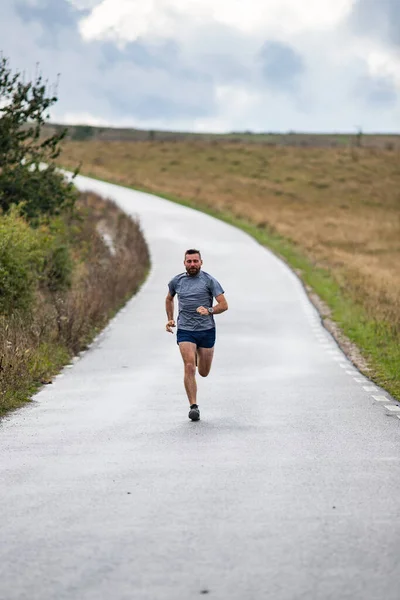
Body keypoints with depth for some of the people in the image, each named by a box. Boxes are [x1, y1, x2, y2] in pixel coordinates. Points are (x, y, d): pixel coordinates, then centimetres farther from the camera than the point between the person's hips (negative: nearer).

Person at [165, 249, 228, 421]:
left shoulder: (209, 281, -2)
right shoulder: (176, 281, 7)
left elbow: (223, 305, -5)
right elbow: (169, 299, 27)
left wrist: (209, 310, -23)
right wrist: (170, 319, 16)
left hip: (206, 330, 0)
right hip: (185, 331, 0)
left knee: (203, 372, 10)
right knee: (189, 367, -18)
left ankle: (198, 356, 47)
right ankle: (193, 406, -15)